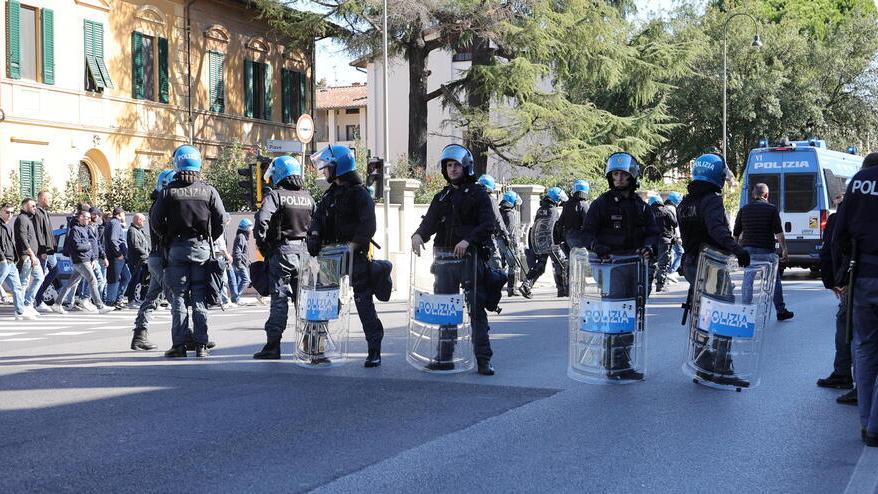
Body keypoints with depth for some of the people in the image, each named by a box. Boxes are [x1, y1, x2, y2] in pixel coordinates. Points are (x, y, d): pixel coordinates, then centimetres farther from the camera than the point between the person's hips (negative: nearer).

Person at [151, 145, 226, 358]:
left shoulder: (169, 191, -3)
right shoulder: (208, 191, 0)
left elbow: (155, 220, -3)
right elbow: (221, 220, -1)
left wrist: (167, 239, 12)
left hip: (177, 248, -1)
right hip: (202, 247, 1)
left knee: (178, 297, 4)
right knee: (200, 298, 5)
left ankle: (179, 345, 2)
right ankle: (201, 346, 4)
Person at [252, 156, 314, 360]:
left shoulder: (275, 195, -8)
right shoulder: (308, 197, 11)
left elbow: (261, 221, -21)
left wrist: (263, 247, -10)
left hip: (281, 252, -5)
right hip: (304, 251, 5)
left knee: (279, 299, -4)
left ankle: (273, 346, -3)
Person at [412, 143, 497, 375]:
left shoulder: (478, 194, 2)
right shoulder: (442, 197, 18)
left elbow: (489, 224, -9)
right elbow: (430, 222, 7)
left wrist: (467, 240, -23)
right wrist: (418, 234, -15)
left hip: (471, 258, -5)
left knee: (476, 308, -5)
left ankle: (483, 359, -2)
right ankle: (444, 358, 14)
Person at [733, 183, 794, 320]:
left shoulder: (744, 210, 8)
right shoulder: (771, 209, -3)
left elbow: (736, 234, 11)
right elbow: (779, 232, -9)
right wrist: (784, 249, -7)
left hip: (748, 249, 3)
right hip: (766, 249, -3)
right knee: (775, 281, 6)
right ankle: (781, 311, 9)